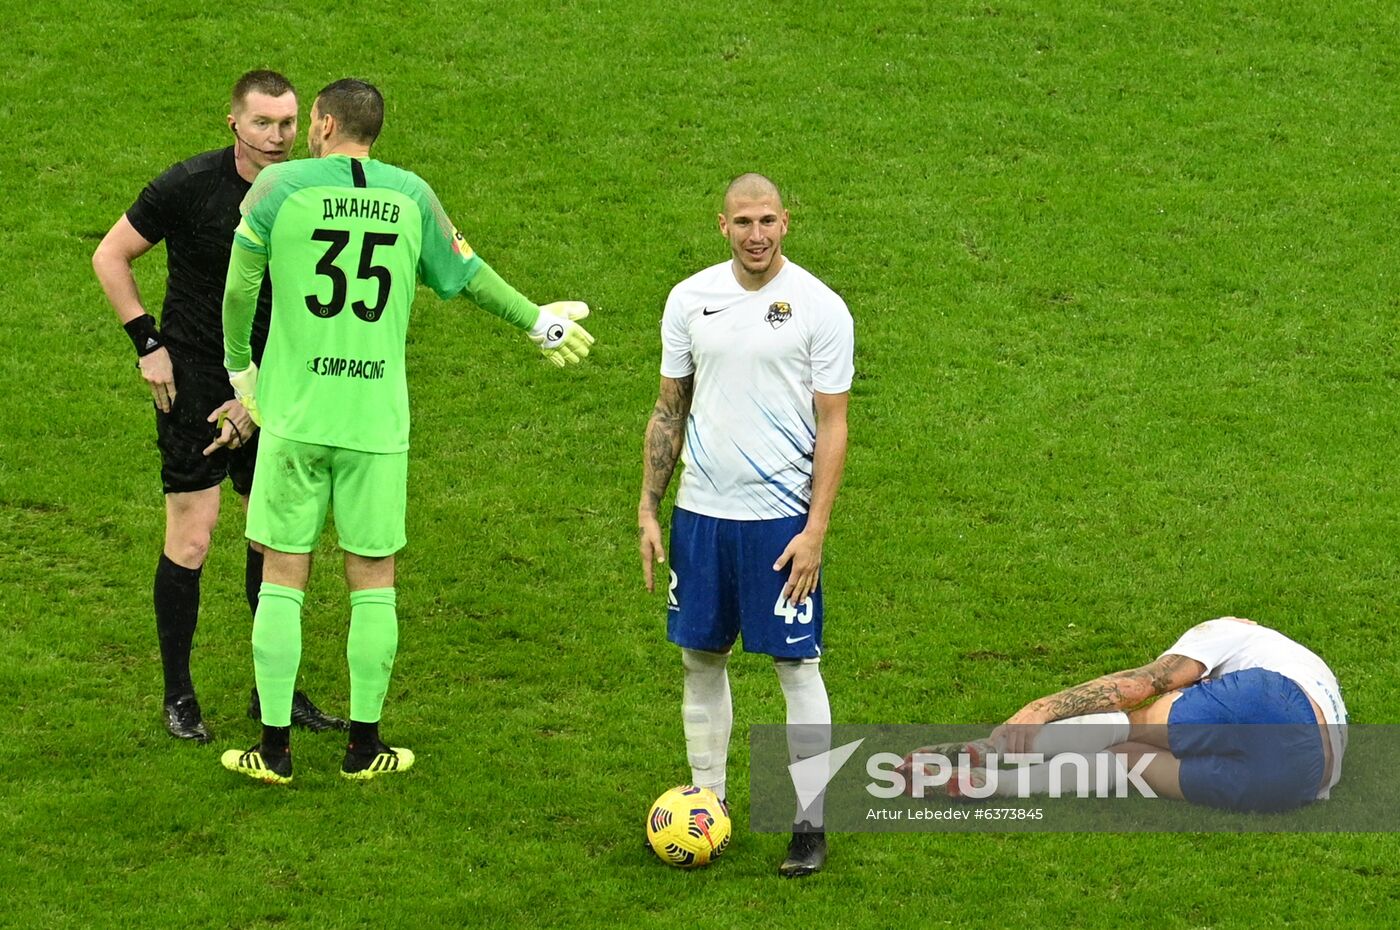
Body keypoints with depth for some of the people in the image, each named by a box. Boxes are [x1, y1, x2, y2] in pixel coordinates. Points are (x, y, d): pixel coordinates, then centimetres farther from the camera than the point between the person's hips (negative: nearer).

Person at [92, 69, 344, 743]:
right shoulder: (190, 186, -12)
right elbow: (110, 256, -1)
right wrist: (148, 343, -7)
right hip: (193, 380, -4)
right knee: (191, 539, -7)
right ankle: (178, 696, 3)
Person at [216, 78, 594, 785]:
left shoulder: (279, 186, -3)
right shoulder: (411, 195, 3)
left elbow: (239, 288, -1)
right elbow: (466, 276, 13)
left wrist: (241, 368, 16)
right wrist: (538, 322, 29)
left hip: (294, 414, -1)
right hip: (377, 421, 1)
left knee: (283, 579, 5)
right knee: (373, 581, 10)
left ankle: (275, 747, 7)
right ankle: (364, 746, 14)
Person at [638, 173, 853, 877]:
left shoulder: (820, 307, -6)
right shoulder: (690, 299, 5)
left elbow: (832, 427, -5)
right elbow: (668, 409, 12)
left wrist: (815, 529, -11)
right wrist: (647, 511, 8)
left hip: (782, 515, -4)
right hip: (701, 509, 4)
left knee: (797, 666, -1)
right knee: (700, 659, 9)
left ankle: (810, 824, 5)